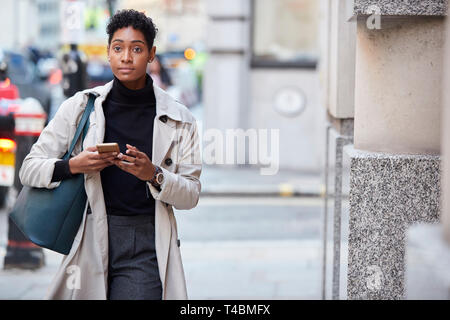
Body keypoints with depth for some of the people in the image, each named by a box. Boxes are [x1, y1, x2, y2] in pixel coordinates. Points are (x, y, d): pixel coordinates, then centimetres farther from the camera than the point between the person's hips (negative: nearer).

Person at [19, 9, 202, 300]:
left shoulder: (178, 119, 6)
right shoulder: (80, 107, 5)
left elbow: (191, 195, 4)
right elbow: (30, 169, 5)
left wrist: (154, 176, -15)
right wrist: (73, 166, -14)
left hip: (146, 246, -1)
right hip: (91, 240, 1)